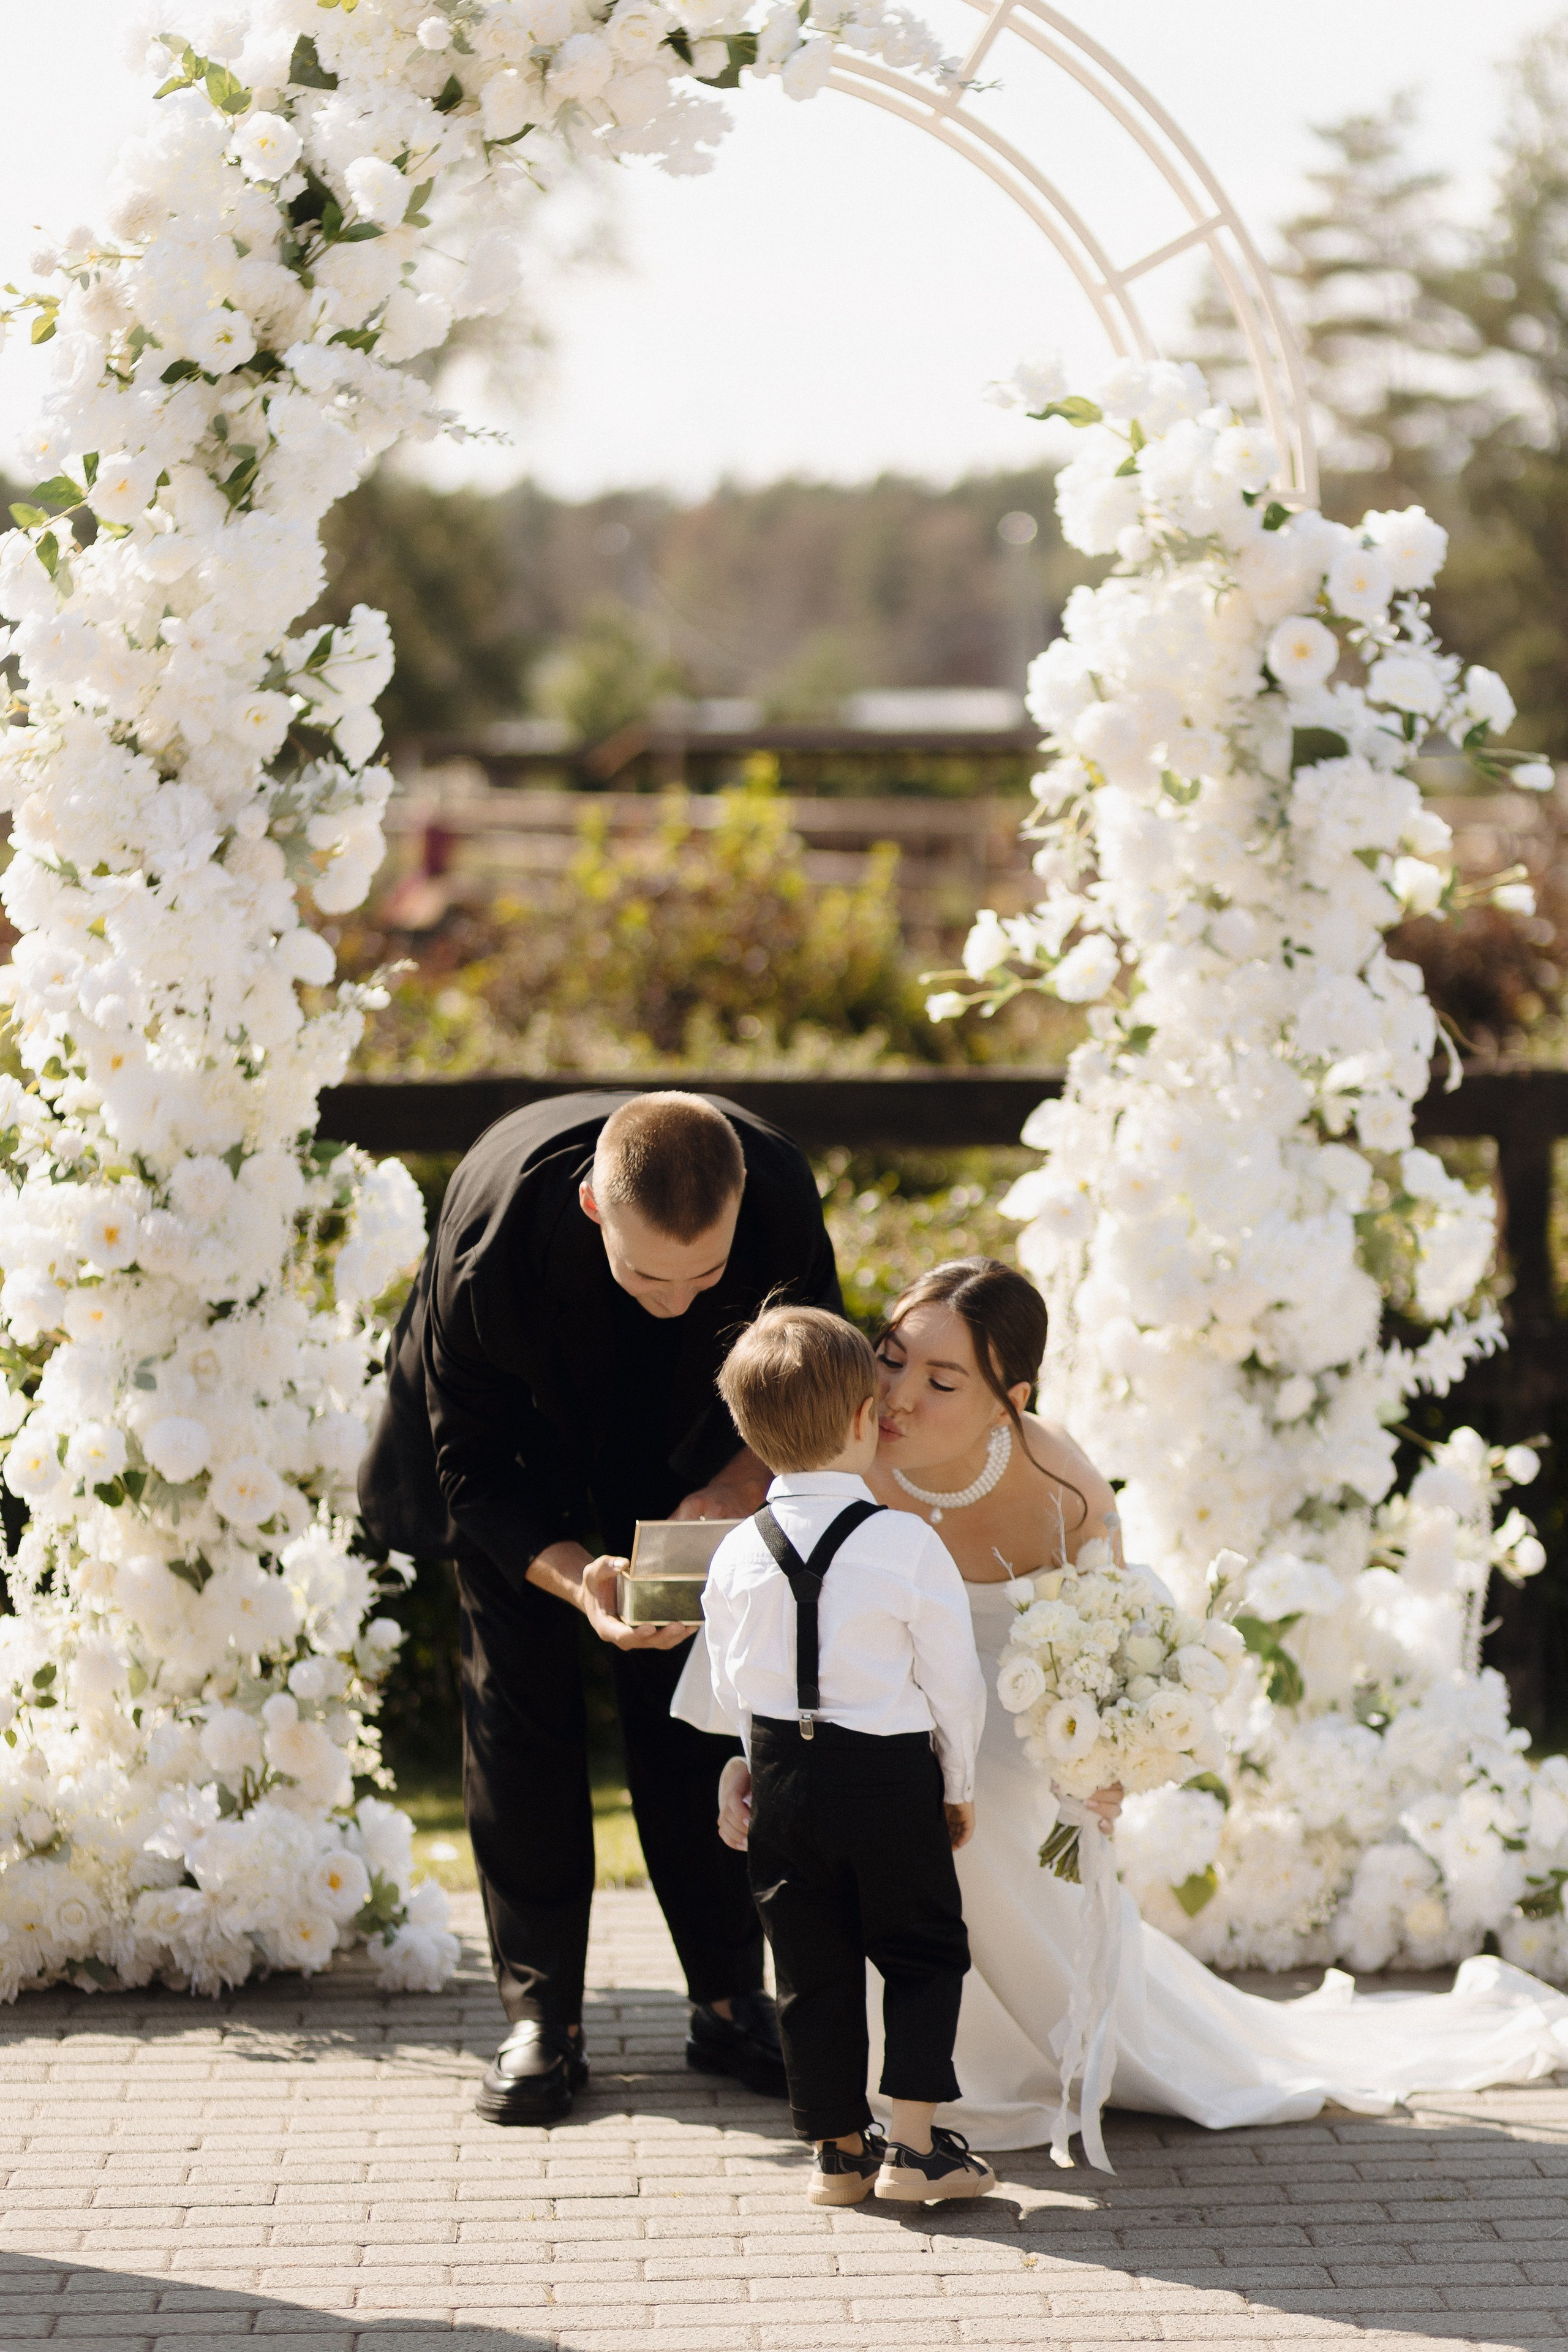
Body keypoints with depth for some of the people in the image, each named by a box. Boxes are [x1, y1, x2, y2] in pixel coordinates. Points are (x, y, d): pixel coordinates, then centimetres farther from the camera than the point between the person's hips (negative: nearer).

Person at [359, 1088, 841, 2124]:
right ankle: (540, 2015, -1)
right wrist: (578, 1577, -44)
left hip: (681, 1436, 2)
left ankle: (731, 2000, 7)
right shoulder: (490, 1243, -42)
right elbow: (475, 1475, -27)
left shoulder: (782, 1195, -35)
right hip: (521, 1431, -2)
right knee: (518, 1690, -6)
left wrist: (736, 1488, -33)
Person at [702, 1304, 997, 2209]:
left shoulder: (738, 1556, -2)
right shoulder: (909, 1546, -14)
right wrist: (958, 1785, 7)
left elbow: (731, 1685, 8)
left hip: (783, 1772, 3)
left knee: (812, 1965, 12)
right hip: (891, 1775, -3)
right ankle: (915, 2145, 4)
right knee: (923, 1954, 10)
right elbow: (955, 1681, -8)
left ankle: (838, 2149, 18)